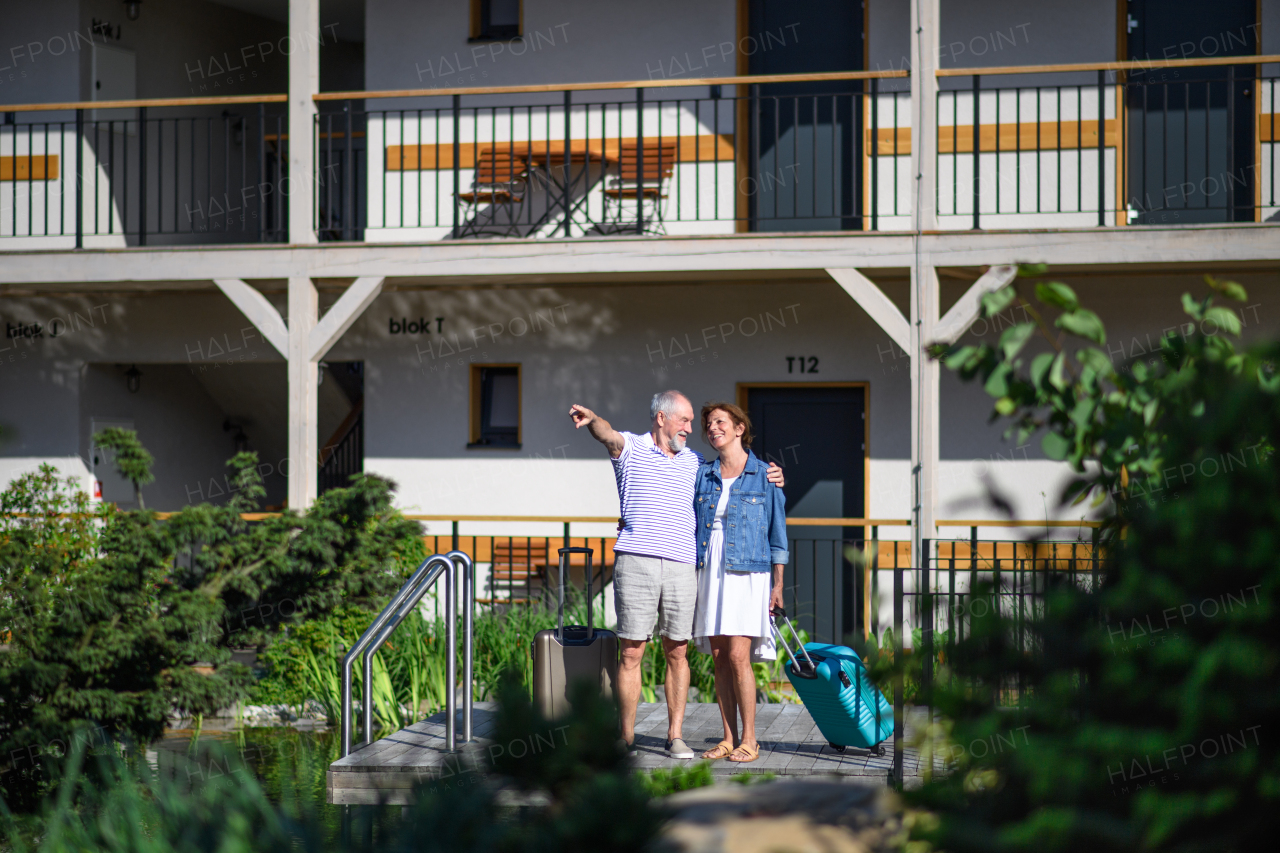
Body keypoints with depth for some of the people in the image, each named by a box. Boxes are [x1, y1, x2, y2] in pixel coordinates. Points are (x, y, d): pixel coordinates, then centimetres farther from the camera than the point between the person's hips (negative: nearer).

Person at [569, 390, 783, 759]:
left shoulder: (694, 462, 19)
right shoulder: (631, 448, 6)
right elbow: (608, 434, -16)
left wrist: (767, 478, 13)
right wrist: (592, 420, -39)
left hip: (681, 566, 4)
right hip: (635, 562, -4)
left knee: (677, 652, 4)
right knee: (631, 652, -3)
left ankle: (675, 736, 11)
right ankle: (626, 738, 3)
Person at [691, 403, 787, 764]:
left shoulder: (765, 476, 1)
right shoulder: (702, 474, 10)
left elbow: (777, 532, 3)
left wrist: (778, 585, 0)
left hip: (746, 575, -4)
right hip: (708, 573, 4)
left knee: (738, 657, -11)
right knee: (720, 658, 4)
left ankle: (749, 740, -3)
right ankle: (728, 738, 10)